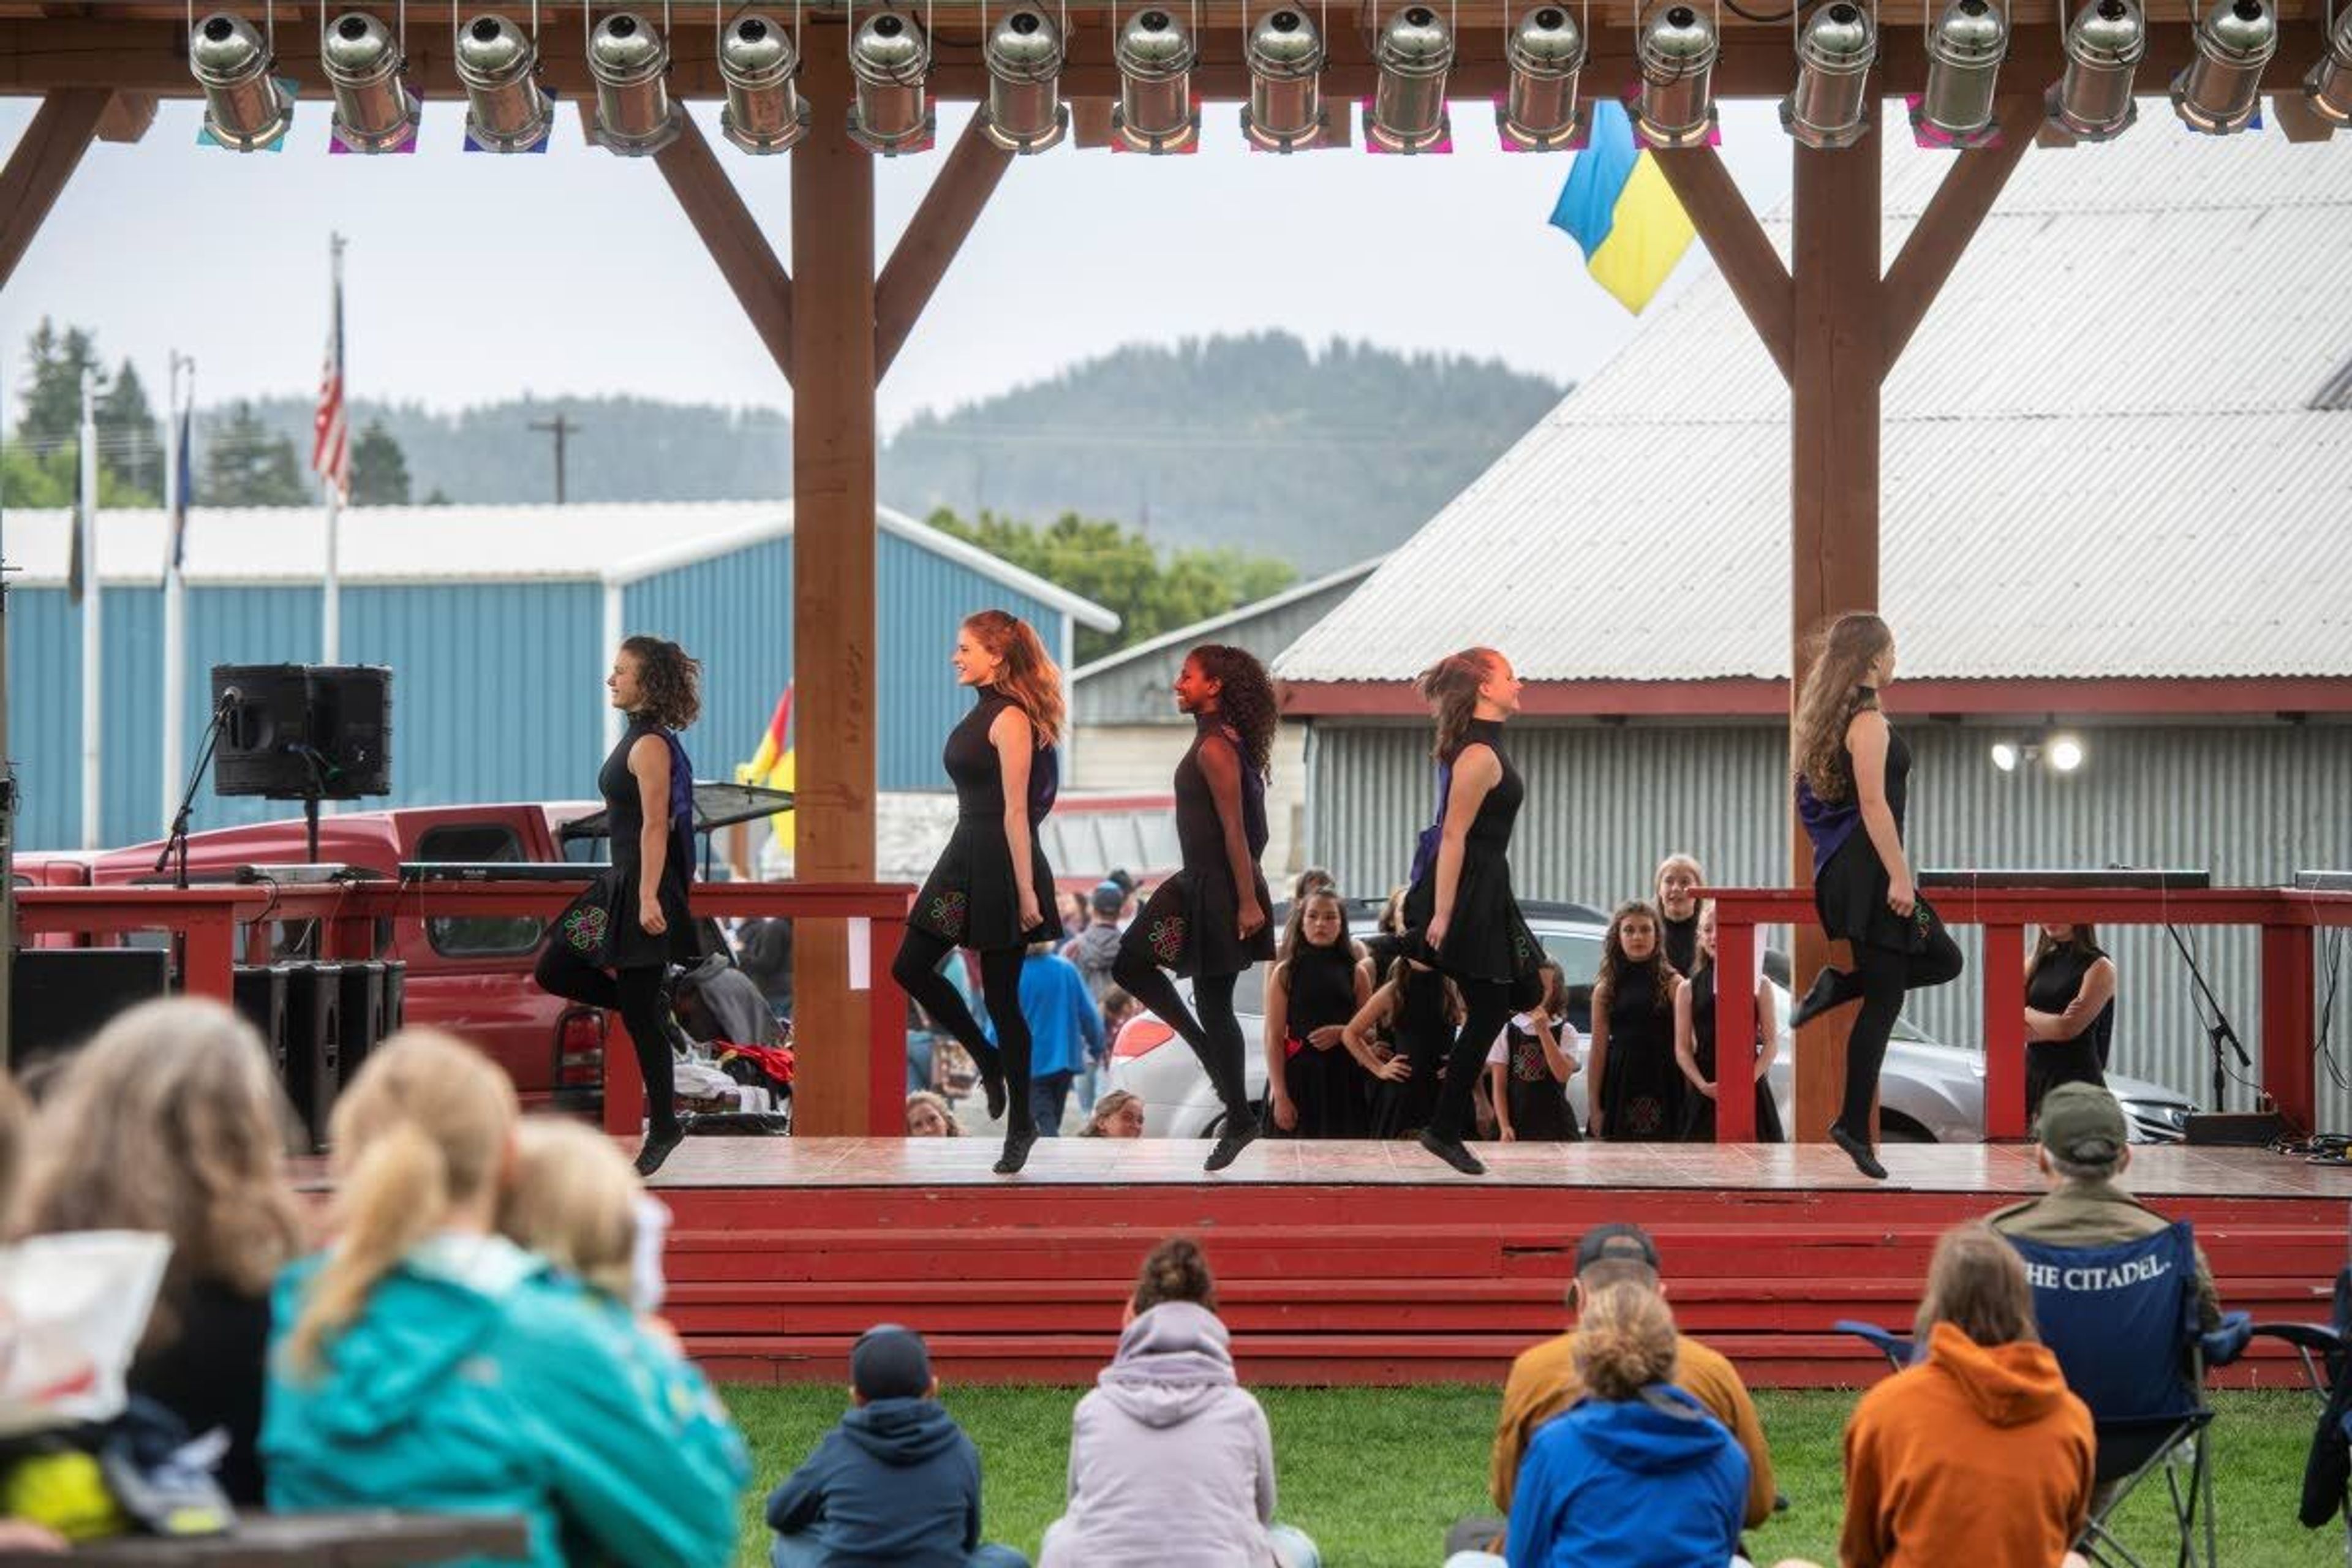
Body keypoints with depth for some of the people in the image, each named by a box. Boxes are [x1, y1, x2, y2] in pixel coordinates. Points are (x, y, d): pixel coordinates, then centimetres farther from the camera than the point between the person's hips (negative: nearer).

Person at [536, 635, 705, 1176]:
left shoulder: (650, 745, -16)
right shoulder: (636, 738, 13)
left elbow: (655, 826, -21)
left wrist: (648, 898, -26)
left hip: (645, 886, -10)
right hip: (623, 884, 10)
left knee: (639, 1013, -3)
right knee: (555, 970, 11)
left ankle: (663, 1126, 6)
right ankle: (658, 1008, 16)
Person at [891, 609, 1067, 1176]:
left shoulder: (1010, 719, -16)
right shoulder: (982, 714, 12)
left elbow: (1016, 811, -18)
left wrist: (1026, 892, -19)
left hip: (1001, 867, -9)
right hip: (966, 858, 9)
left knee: (1001, 997, -1)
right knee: (911, 967, 8)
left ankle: (1021, 1123, 12)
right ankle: (990, 1062, 23)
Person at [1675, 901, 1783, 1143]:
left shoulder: (1759, 986, 6)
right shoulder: (1688, 990, 8)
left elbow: (1771, 1043, 3)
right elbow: (1682, 1048, 5)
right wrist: (1703, 1085, -11)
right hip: (1704, 1094, 1)